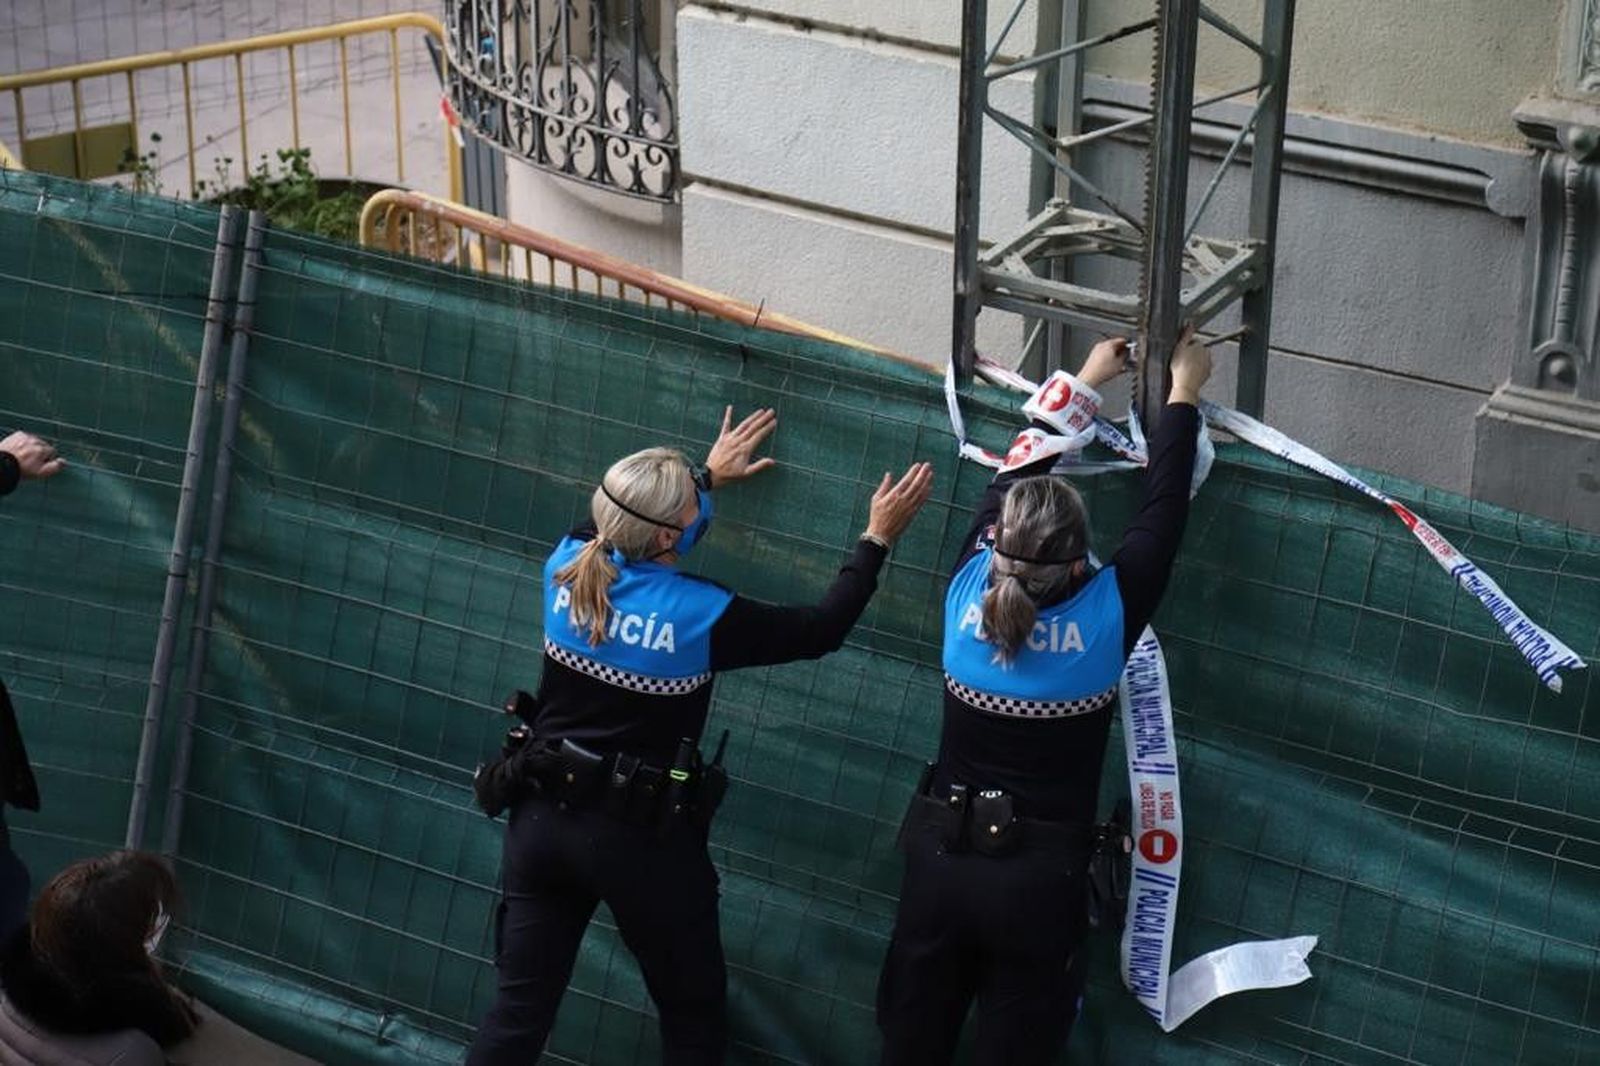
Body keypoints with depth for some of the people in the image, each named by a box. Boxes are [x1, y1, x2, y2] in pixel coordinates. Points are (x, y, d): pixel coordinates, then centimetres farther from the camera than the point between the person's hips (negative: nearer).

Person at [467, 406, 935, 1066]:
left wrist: (706, 476, 28)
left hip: (543, 816, 4)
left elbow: (619, 520, 18)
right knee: (694, 1013, 16)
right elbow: (821, 630, -6)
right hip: (640, 836, -4)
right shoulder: (702, 615, -19)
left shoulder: (568, 566, -7)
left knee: (521, 1008, 12)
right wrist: (878, 538, 4)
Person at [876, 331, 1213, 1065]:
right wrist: (1182, 395, 11)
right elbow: (1162, 511, -4)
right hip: (1039, 877, -2)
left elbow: (1010, 480, 6)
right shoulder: (1106, 618, -16)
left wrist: (1084, 384, 18)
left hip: (940, 860, 2)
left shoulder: (967, 594, -10)